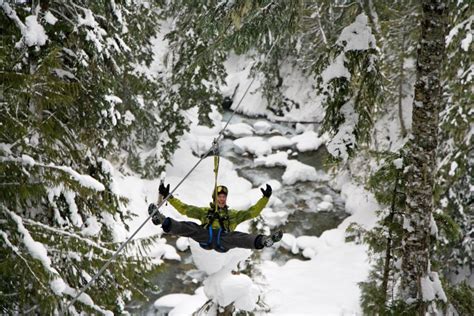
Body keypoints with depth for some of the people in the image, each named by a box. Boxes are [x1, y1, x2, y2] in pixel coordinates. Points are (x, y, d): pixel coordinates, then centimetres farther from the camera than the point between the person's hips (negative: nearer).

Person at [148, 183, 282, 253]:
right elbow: (184, 208, 29)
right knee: (189, 227, -27)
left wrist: (265, 198, 18)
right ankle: (163, 221, -49)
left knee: (239, 237, -32)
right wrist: (168, 196, 22)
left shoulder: (233, 214, 35)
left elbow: (253, 212, 29)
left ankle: (262, 241, -59)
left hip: (223, 240, 0)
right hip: (205, 237, 1)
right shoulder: (205, 211, 34)